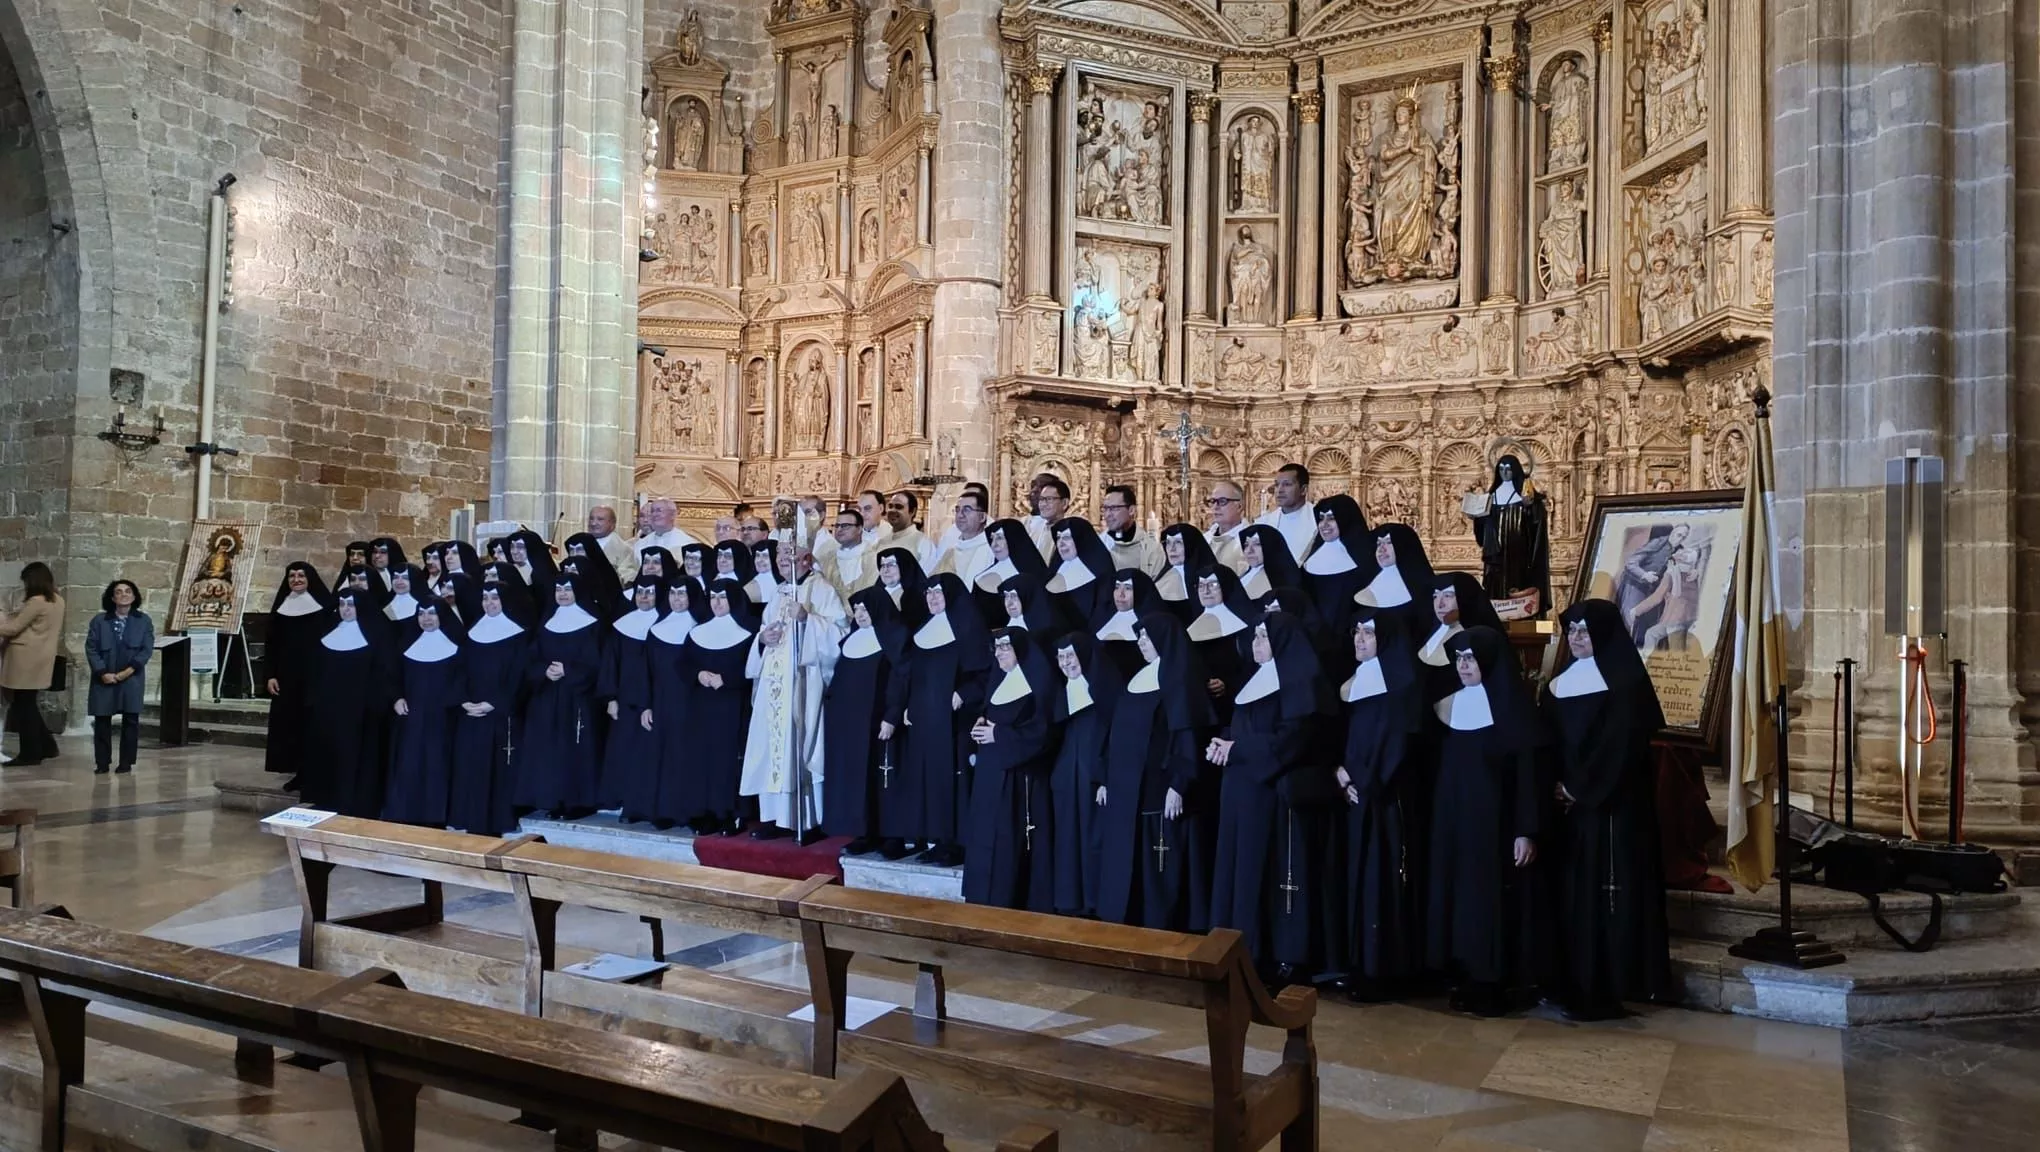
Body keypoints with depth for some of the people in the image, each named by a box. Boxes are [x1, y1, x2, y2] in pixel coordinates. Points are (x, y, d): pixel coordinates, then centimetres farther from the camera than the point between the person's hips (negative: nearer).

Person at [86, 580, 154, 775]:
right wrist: (102, 672, -12)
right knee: (102, 720, 3)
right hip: (104, 679, 0)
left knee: (130, 720, 1)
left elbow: (147, 649, -2)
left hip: (131, 679, 0)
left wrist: (129, 670, -12)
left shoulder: (144, 620, 5)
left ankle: (126, 763, 8)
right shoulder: (99, 620, 4)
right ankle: (102, 763, 10)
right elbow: (91, 648, 0)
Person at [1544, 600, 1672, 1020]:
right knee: (1573, 892, 8)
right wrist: (1556, 786, -1)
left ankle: (1606, 988, 2)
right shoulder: (1560, 684, 13)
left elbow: (1620, 746, -16)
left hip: (1613, 806, -7)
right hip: (1569, 805, 7)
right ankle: (1576, 984, 15)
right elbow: (1549, 743, 14)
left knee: (1609, 889, -4)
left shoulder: (1625, 685, -8)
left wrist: (1579, 789, -15)